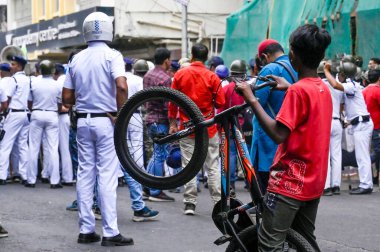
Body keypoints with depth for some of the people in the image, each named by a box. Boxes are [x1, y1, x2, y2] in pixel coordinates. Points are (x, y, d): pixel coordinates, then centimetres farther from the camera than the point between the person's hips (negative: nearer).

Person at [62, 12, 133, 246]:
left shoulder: (76, 59, 8)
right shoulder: (112, 55, -7)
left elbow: (67, 98, 8)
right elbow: (122, 86, -24)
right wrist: (121, 115, -13)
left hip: (83, 121, 5)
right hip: (106, 121, -5)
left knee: (85, 175, 9)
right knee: (107, 176, -4)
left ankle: (86, 230, 11)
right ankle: (110, 232, -4)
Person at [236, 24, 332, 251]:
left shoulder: (298, 91, -16)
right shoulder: (324, 89, 10)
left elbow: (278, 134, -23)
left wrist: (251, 99, -18)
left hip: (290, 180, -9)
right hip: (314, 181, 9)